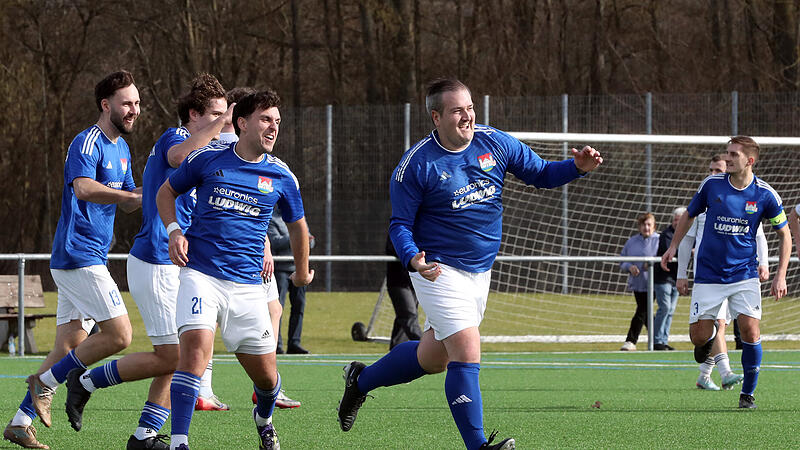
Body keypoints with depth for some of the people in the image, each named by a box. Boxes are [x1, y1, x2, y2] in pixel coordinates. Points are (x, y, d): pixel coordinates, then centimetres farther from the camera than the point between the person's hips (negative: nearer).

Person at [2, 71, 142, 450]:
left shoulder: (121, 148, 18)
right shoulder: (87, 143, -12)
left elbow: (128, 202, 24)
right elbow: (82, 188, -31)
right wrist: (136, 195, -36)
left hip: (90, 259, 10)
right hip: (78, 256, -10)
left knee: (68, 349, 8)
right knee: (118, 334, -15)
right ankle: (45, 382, -3)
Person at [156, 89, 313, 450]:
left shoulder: (281, 176, 5)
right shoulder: (207, 159, 0)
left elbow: (297, 226, 22)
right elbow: (166, 192, 15)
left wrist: (302, 271, 33)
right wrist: (174, 231, -2)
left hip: (248, 284, 2)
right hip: (200, 273, -2)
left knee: (266, 376, 5)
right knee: (196, 345, -26)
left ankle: (264, 418, 41)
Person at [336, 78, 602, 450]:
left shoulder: (495, 143, -1)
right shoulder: (416, 165, -14)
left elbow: (541, 174, 7)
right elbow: (399, 224, -8)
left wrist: (577, 167, -13)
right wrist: (413, 259, -28)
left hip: (481, 272, 6)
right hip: (440, 271, -6)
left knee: (433, 357, 17)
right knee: (467, 352, -18)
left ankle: (361, 380, 40)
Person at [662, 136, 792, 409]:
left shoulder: (765, 195, -7)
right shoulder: (711, 185, -4)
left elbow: (784, 234, 3)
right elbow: (690, 214, 15)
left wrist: (780, 276, -3)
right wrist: (674, 246, 8)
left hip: (744, 274, -1)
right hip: (708, 274, 1)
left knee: (750, 330, -15)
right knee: (699, 336, -4)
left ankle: (748, 393, 2)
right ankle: (709, 337, 35)